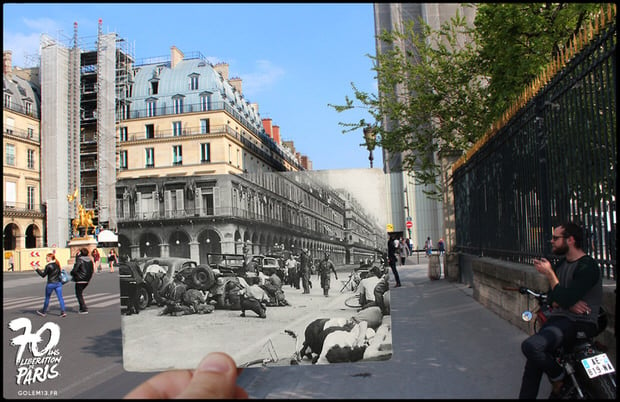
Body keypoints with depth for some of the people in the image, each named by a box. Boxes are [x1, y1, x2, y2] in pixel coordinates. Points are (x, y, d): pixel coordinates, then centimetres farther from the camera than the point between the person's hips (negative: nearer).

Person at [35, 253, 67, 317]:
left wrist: (37, 269, -2)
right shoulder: (57, 264, 5)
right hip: (58, 283, 5)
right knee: (60, 298, 2)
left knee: (47, 298, 13)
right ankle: (63, 311, -5)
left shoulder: (48, 266, -13)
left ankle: (44, 312, 28)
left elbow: (43, 275, -7)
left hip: (51, 284, -5)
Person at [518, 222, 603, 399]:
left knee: (531, 346, -28)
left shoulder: (588, 267, -14)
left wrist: (549, 273, -11)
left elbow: (565, 299, -22)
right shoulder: (561, 263, 15)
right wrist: (568, 303, -7)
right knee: (534, 358, -3)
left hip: (578, 323, -9)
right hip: (559, 318, 9)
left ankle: (559, 379, -1)